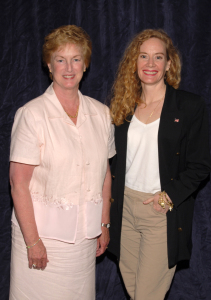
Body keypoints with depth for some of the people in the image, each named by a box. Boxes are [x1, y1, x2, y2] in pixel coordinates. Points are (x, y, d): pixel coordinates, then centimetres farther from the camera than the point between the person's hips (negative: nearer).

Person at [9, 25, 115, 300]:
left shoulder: (101, 114, 3)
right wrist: (32, 241, -14)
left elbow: (105, 173, 9)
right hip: (41, 230, -4)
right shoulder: (32, 114, -12)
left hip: (84, 233, 4)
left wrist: (104, 225, 9)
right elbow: (19, 182, -13)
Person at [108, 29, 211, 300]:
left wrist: (169, 196, -16)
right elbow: (116, 160, 12)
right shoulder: (124, 105, 7)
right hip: (125, 205, 4)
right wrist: (110, 204, 3)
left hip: (163, 211, -4)